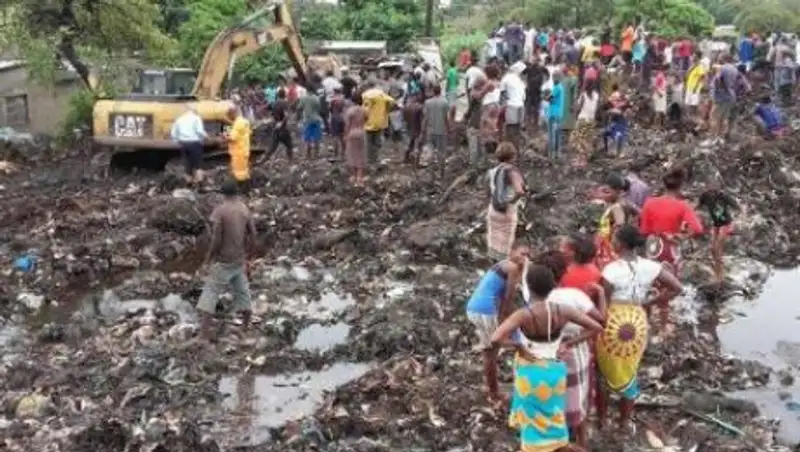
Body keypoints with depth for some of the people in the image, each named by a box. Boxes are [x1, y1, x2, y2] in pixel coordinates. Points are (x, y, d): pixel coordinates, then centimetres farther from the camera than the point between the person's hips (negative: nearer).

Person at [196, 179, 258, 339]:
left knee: (211, 292, -2)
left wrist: (207, 260, -7)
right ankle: (247, 326, 27)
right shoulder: (245, 210, 1)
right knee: (241, 291, 17)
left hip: (223, 261, -5)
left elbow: (216, 240, -17)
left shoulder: (219, 211, -14)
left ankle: (205, 332, -9)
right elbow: (253, 237, 5)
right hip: (239, 260, 5)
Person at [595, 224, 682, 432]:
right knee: (629, 373, 21)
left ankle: (602, 419, 32)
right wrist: (649, 302, 2)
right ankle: (625, 421, 34)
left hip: (611, 324, -4)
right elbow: (677, 288, -4)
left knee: (604, 372, 18)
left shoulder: (611, 270, -21)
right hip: (637, 324, 4)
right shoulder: (650, 266, -7)